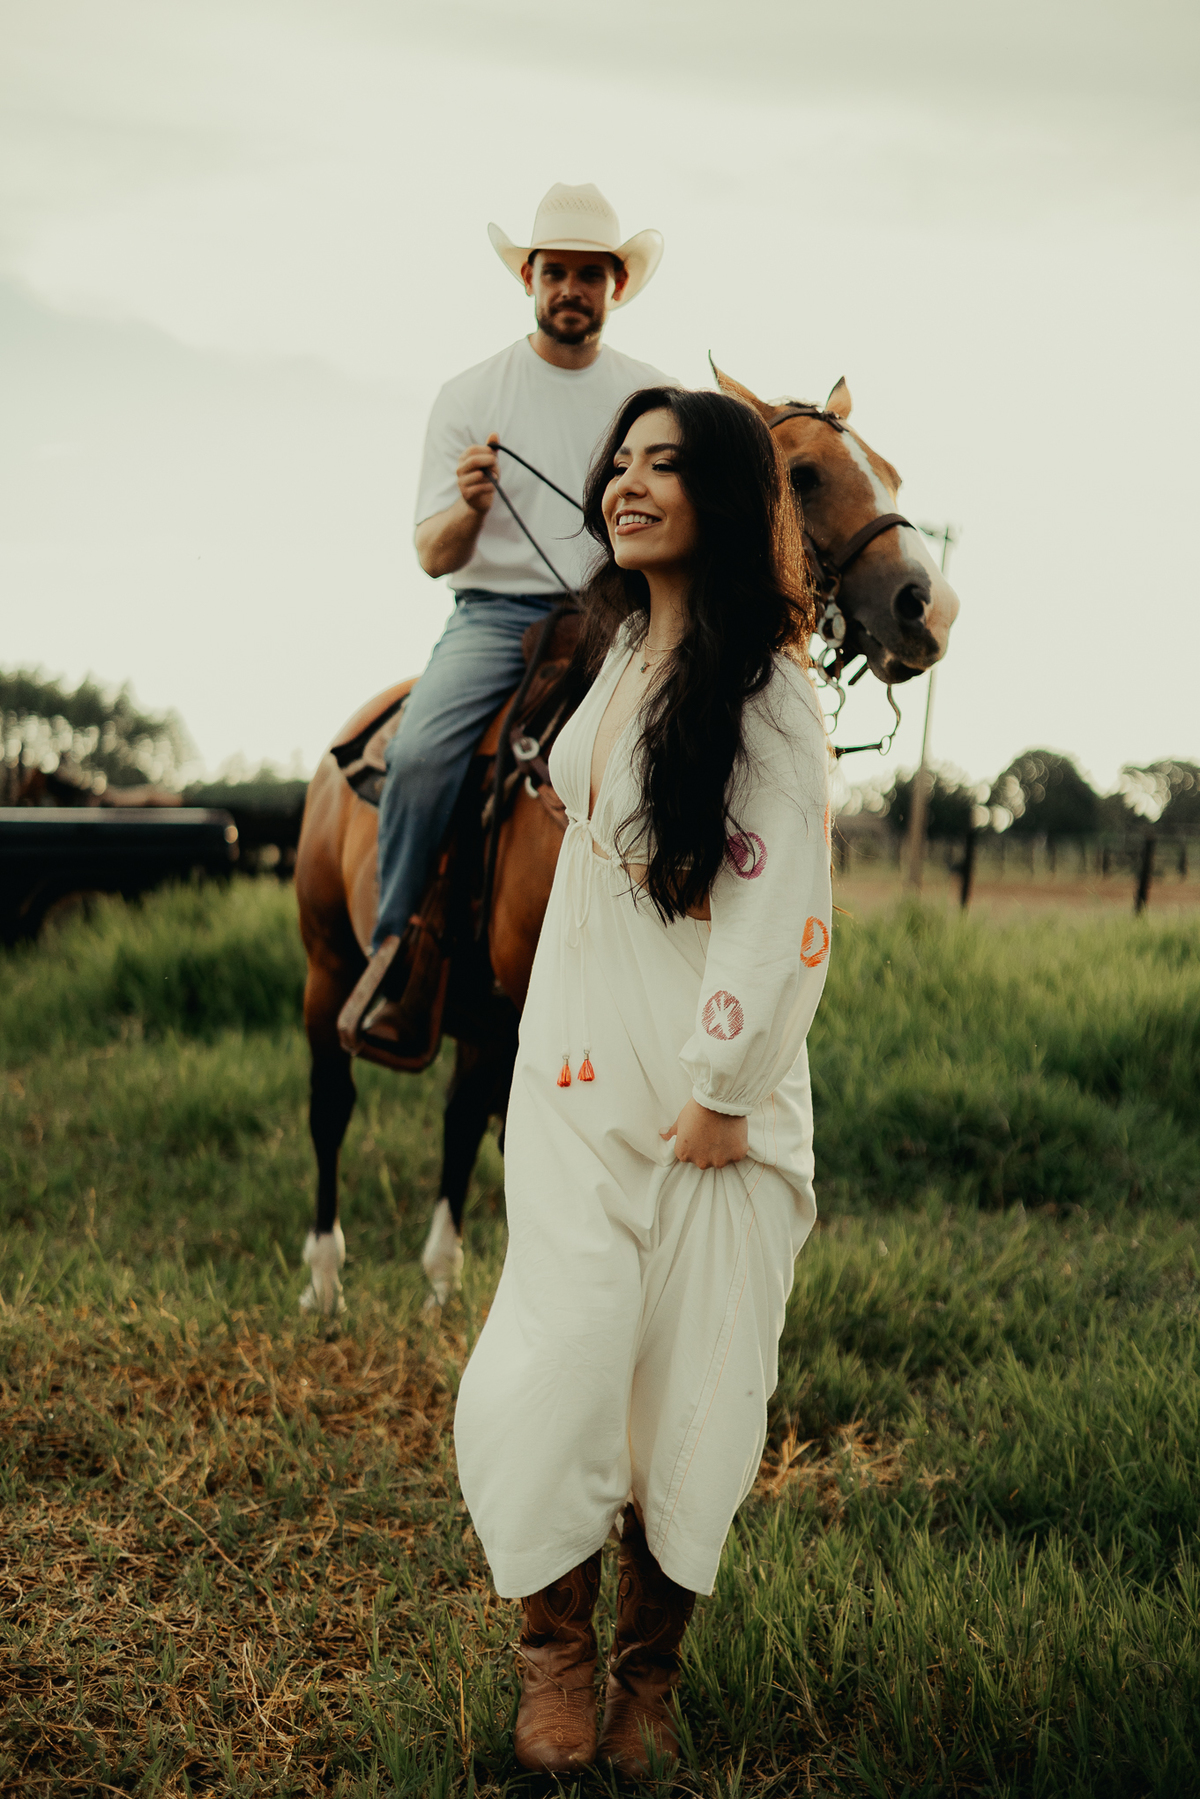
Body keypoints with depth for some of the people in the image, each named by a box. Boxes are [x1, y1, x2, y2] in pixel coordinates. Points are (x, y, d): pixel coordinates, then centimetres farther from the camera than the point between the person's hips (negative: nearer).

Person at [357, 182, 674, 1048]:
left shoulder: (655, 398, 12)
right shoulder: (470, 397, 7)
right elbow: (434, 556, 3)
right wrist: (469, 508, -20)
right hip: (497, 614, -1)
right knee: (421, 752, -30)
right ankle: (395, 960, -15)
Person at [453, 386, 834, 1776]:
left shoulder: (761, 685, -13)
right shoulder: (623, 647, 10)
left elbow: (780, 912, -16)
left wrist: (717, 1091, -16)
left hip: (701, 1094, -5)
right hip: (577, 1075, 6)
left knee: (685, 1382, 2)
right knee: (559, 1363, -1)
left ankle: (650, 1665, 18)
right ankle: (555, 1647, 14)